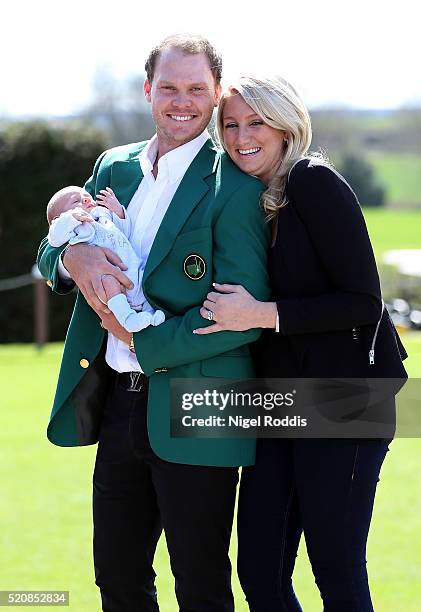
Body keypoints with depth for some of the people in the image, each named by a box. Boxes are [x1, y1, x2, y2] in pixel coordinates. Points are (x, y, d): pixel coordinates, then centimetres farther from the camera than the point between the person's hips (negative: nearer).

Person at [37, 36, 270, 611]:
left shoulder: (234, 185, -9)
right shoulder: (114, 167, 12)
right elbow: (49, 252, 12)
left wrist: (144, 341, -15)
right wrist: (73, 257, -12)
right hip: (118, 405, 7)